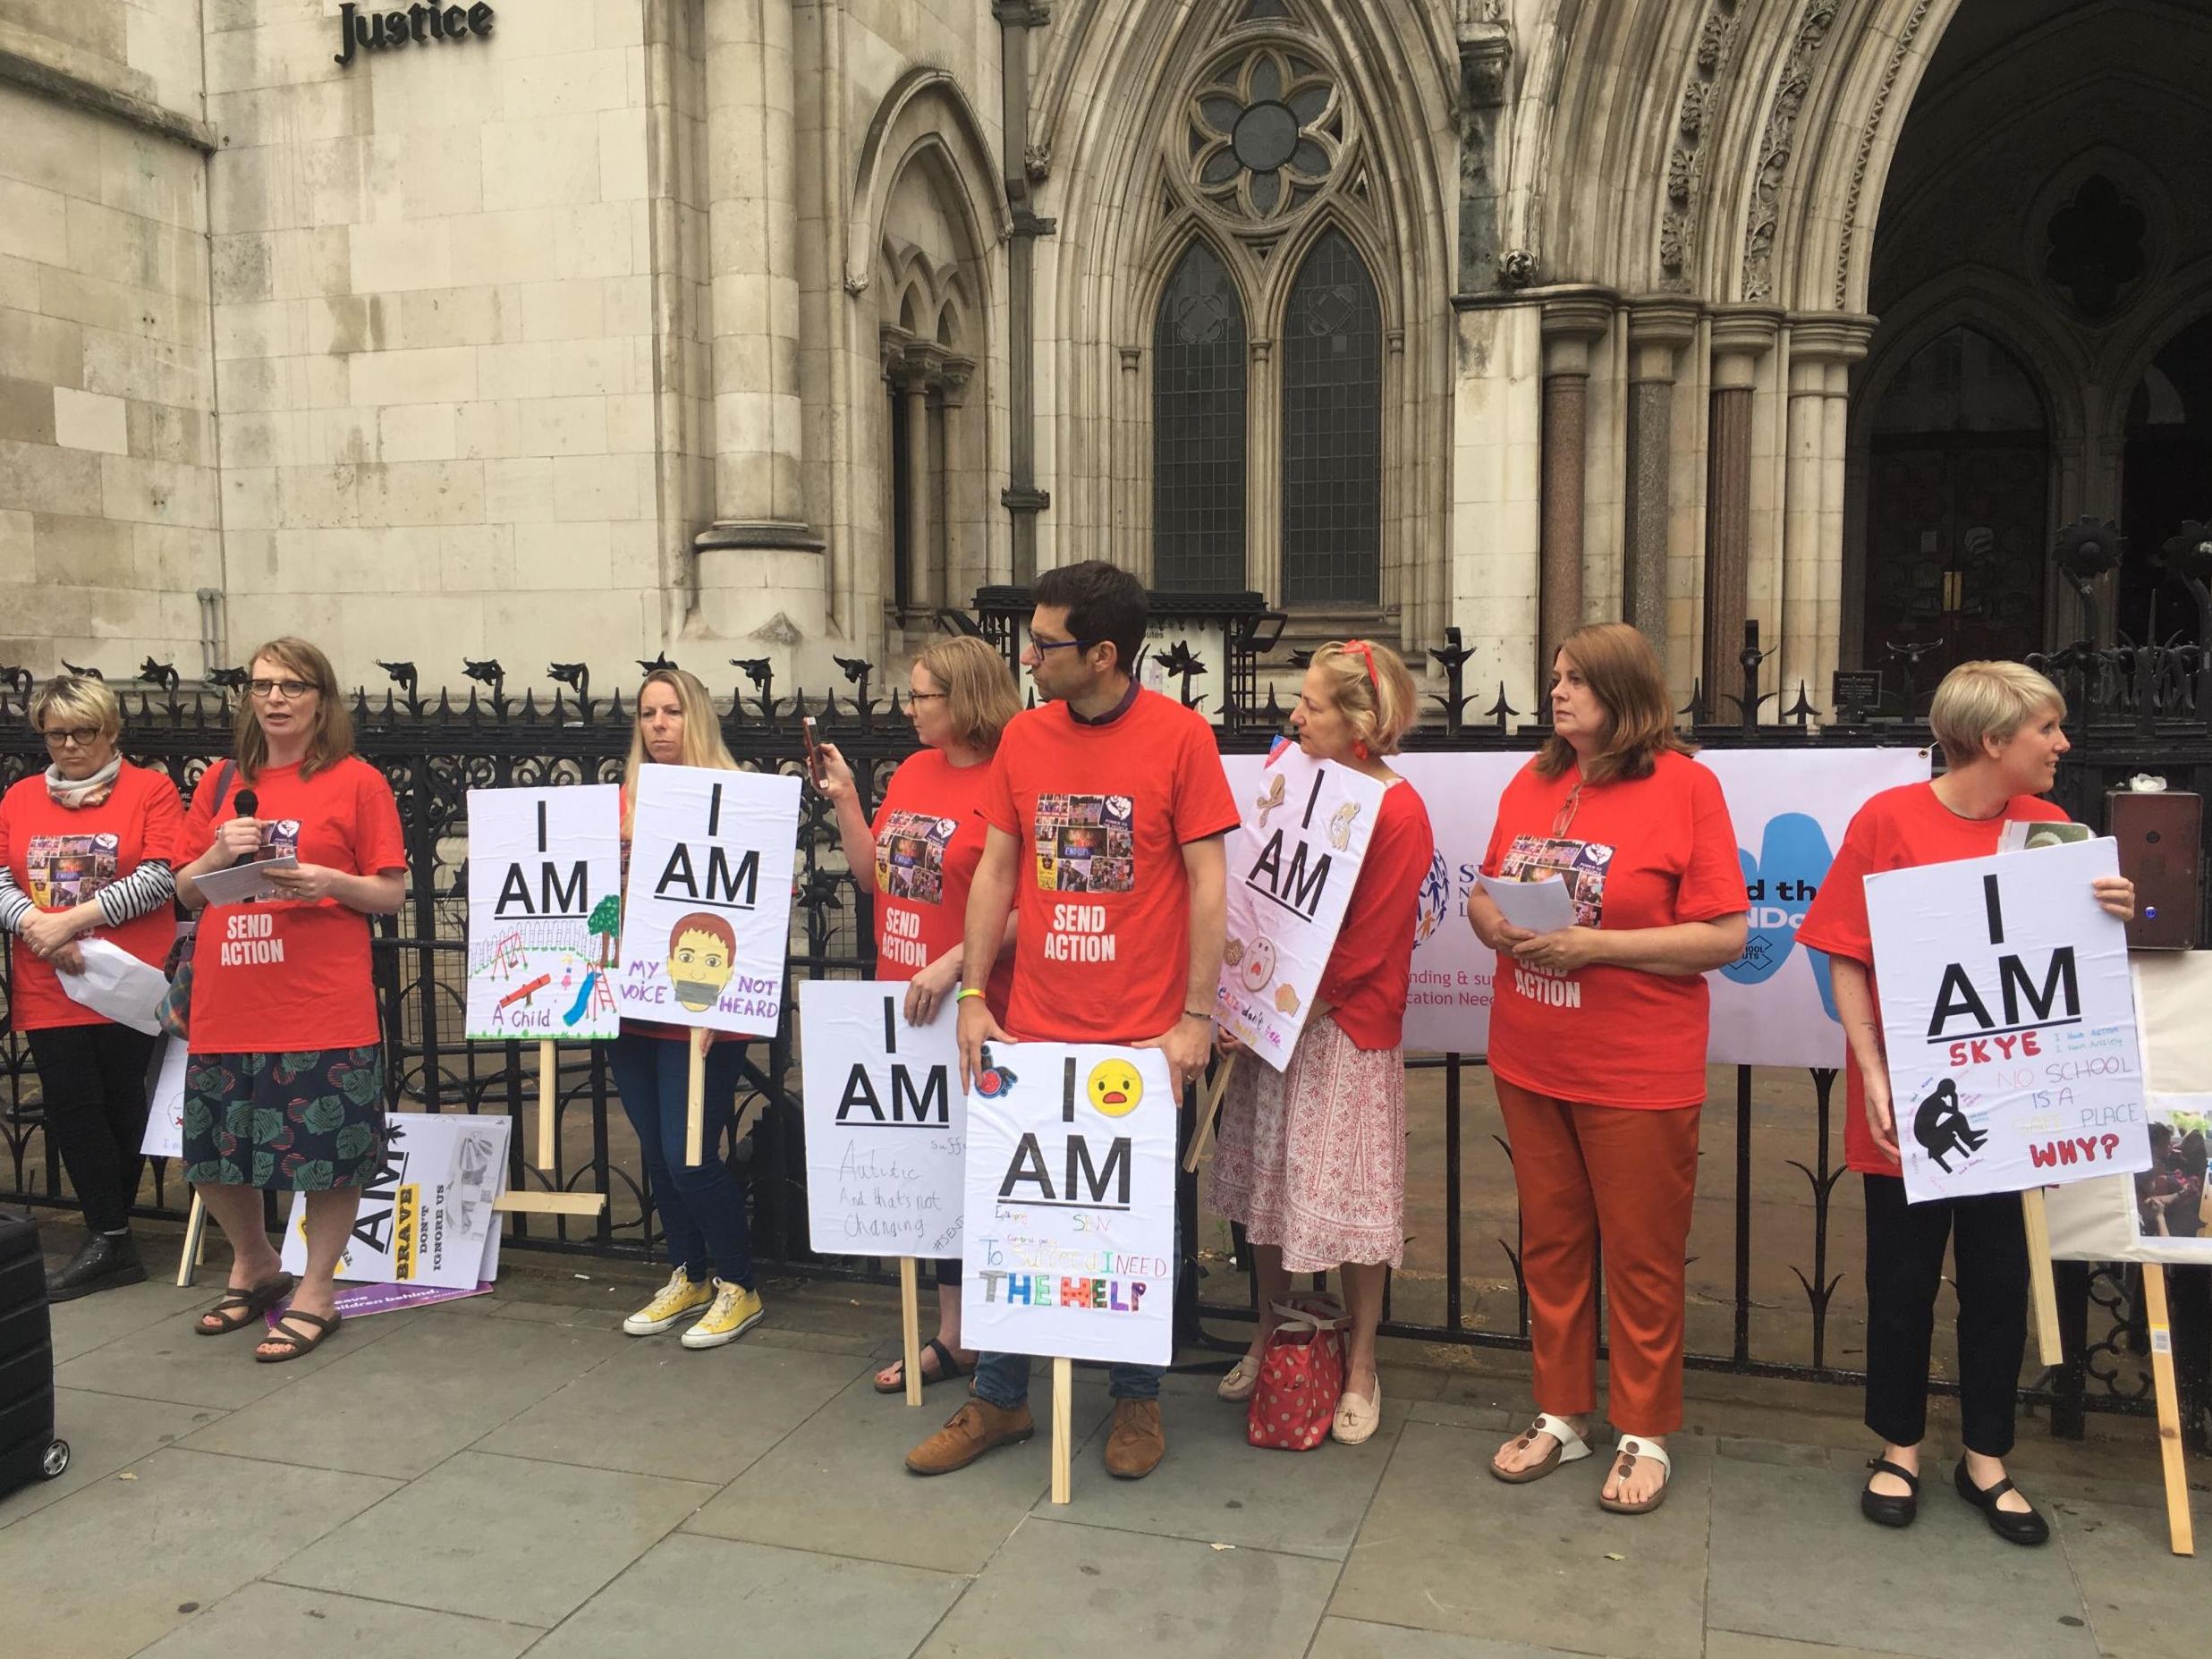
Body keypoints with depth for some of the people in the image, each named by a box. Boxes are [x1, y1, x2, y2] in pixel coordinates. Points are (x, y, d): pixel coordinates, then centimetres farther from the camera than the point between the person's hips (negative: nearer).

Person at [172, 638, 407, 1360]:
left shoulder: (358, 782, -2)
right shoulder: (221, 782, 11)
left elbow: (392, 893, -2)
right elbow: (186, 892, 13)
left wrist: (327, 881, -19)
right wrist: (219, 855, -6)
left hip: (323, 1006, -4)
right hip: (226, 1004, 5)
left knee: (328, 1150, 2)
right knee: (213, 1150, 12)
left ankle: (316, 1293, 19)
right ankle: (252, 1267, 36)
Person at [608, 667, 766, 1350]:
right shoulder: (625, 798, 8)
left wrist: (719, 982, -21)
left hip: (699, 1015, -5)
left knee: (690, 1156, -4)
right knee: (656, 1152, 14)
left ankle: (737, 1287, 17)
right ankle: (688, 1276, 33)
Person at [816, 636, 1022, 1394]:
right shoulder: (912, 771, 10)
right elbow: (874, 876, 15)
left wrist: (954, 963, -23)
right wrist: (844, 798, 8)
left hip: (967, 1010, -7)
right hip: (898, 1002, 8)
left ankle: (955, 1337, 18)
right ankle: (952, 1331, 25)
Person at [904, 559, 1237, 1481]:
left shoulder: (1180, 736, -8)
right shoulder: (1023, 737, 4)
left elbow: (1207, 880, -7)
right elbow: (995, 872, 8)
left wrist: (1196, 1017, -10)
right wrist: (973, 999, 4)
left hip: (1145, 1034, -3)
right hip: (1033, 1030, 4)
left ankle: (1136, 1399, 29)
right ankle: (999, 1399, 28)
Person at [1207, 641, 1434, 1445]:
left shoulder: (1398, 811, -13)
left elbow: (1361, 948, -15)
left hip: (1346, 1028, -6)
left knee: (1348, 1198, 3)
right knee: (1268, 1184, 13)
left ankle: (1360, 1365, 20)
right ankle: (1267, 1335, 31)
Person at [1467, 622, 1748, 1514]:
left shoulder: (1683, 785, -11)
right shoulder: (1532, 782, 6)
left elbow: (1724, 936, -14)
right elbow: (1483, 896, 15)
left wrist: (1594, 945, -21)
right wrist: (1498, 926, -8)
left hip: (1638, 1071, -5)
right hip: (1529, 1062, 5)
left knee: (1641, 1258, 9)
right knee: (1550, 1242, 16)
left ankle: (1644, 1433, 26)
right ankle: (1561, 1414, 32)